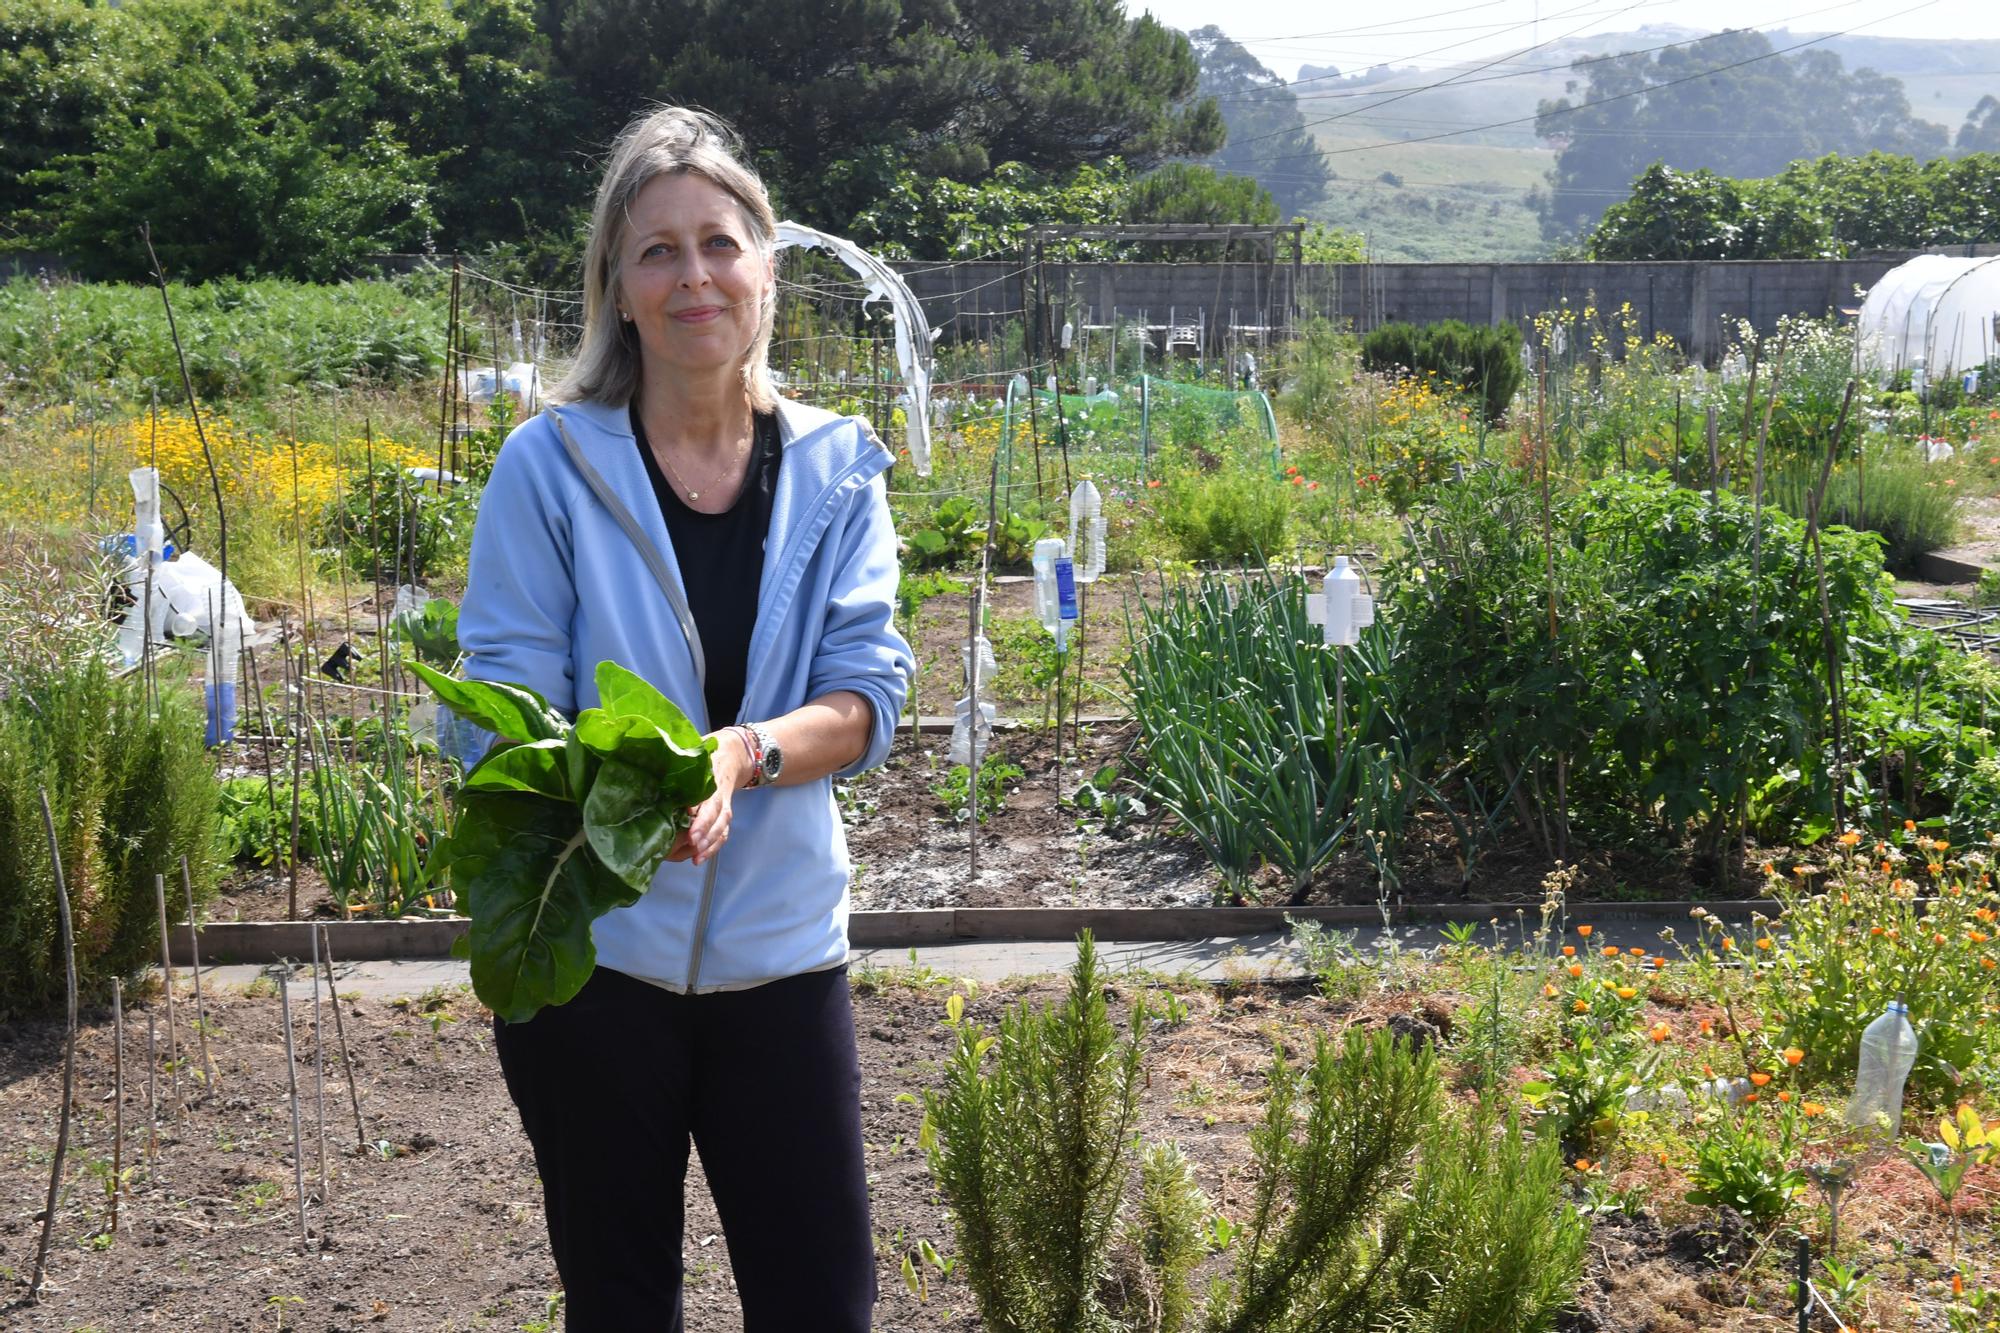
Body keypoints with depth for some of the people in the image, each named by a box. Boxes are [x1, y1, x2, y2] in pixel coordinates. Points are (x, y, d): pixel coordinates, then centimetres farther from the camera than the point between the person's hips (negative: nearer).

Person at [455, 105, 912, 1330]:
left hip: (781, 950, 2)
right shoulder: (550, 465, -7)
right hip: (591, 952, -1)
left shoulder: (836, 470, 1)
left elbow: (870, 697, -7)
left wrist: (743, 753, -27)